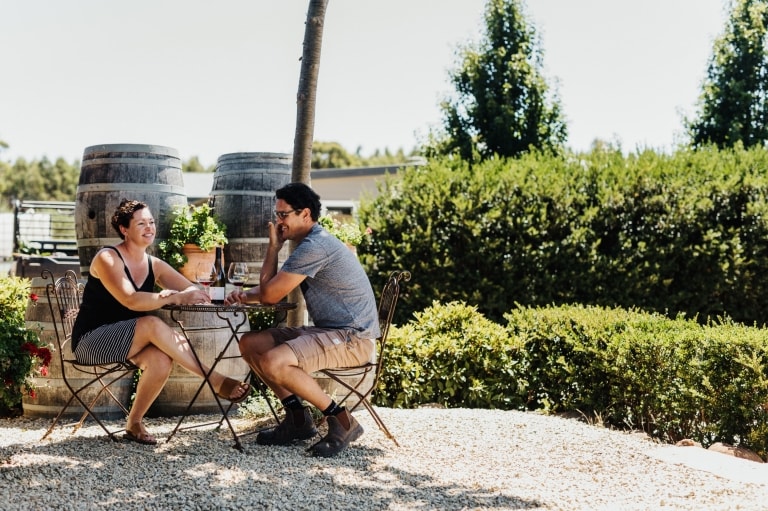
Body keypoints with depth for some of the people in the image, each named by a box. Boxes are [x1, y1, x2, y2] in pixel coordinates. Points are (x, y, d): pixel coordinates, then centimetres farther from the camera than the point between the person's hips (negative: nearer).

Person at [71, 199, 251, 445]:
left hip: (126, 344, 6)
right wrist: (176, 297, -37)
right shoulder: (107, 259, -13)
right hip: (90, 341, -6)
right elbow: (131, 300, -28)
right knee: (153, 324, -32)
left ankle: (134, 424, -9)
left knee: (161, 360, -29)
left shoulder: (154, 265, 8)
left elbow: (193, 291, 0)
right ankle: (215, 381, -29)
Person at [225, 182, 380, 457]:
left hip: (353, 340, -11)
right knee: (250, 343, 6)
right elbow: (270, 289, 19)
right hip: (327, 331, 11)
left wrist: (273, 247, -2)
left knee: (273, 362, -29)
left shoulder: (315, 247, -19)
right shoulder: (310, 244, 16)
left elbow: (270, 295, -15)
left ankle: (342, 421, -14)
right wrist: (245, 295, -3)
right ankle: (298, 418, 9)